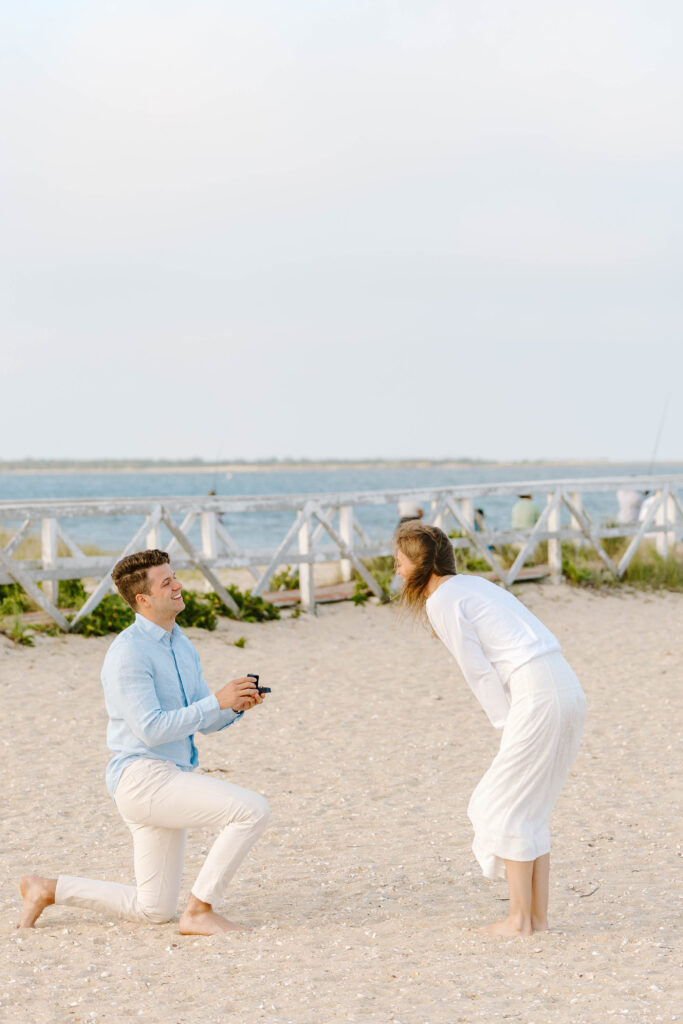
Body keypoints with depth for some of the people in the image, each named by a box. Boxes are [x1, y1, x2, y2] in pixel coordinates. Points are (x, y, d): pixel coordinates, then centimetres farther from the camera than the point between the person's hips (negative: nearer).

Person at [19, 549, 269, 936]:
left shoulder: (182, 646, 15)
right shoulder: (128, 652, -14)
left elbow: (205, 720, 17)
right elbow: (151, 730, -20)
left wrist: (238, 704, -5)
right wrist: (218, 701, -21)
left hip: (171, 779, 10)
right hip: (143, 777, -10)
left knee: (154, 911, 13)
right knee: (252, 811, -23)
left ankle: (48, 889, 23)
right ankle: (200, 911, -13)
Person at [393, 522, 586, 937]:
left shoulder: (441, 602, -4)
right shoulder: (473, 584, 22)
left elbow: (480, 672, -7)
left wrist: (508, 728, 0)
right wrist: (514, 730, 17)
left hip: (538, 695, -9)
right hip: (568, 688, 9)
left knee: (505, 805, 2)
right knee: (531, 808, 15)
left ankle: (520, 919, 4)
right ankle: (539, 914, 17)